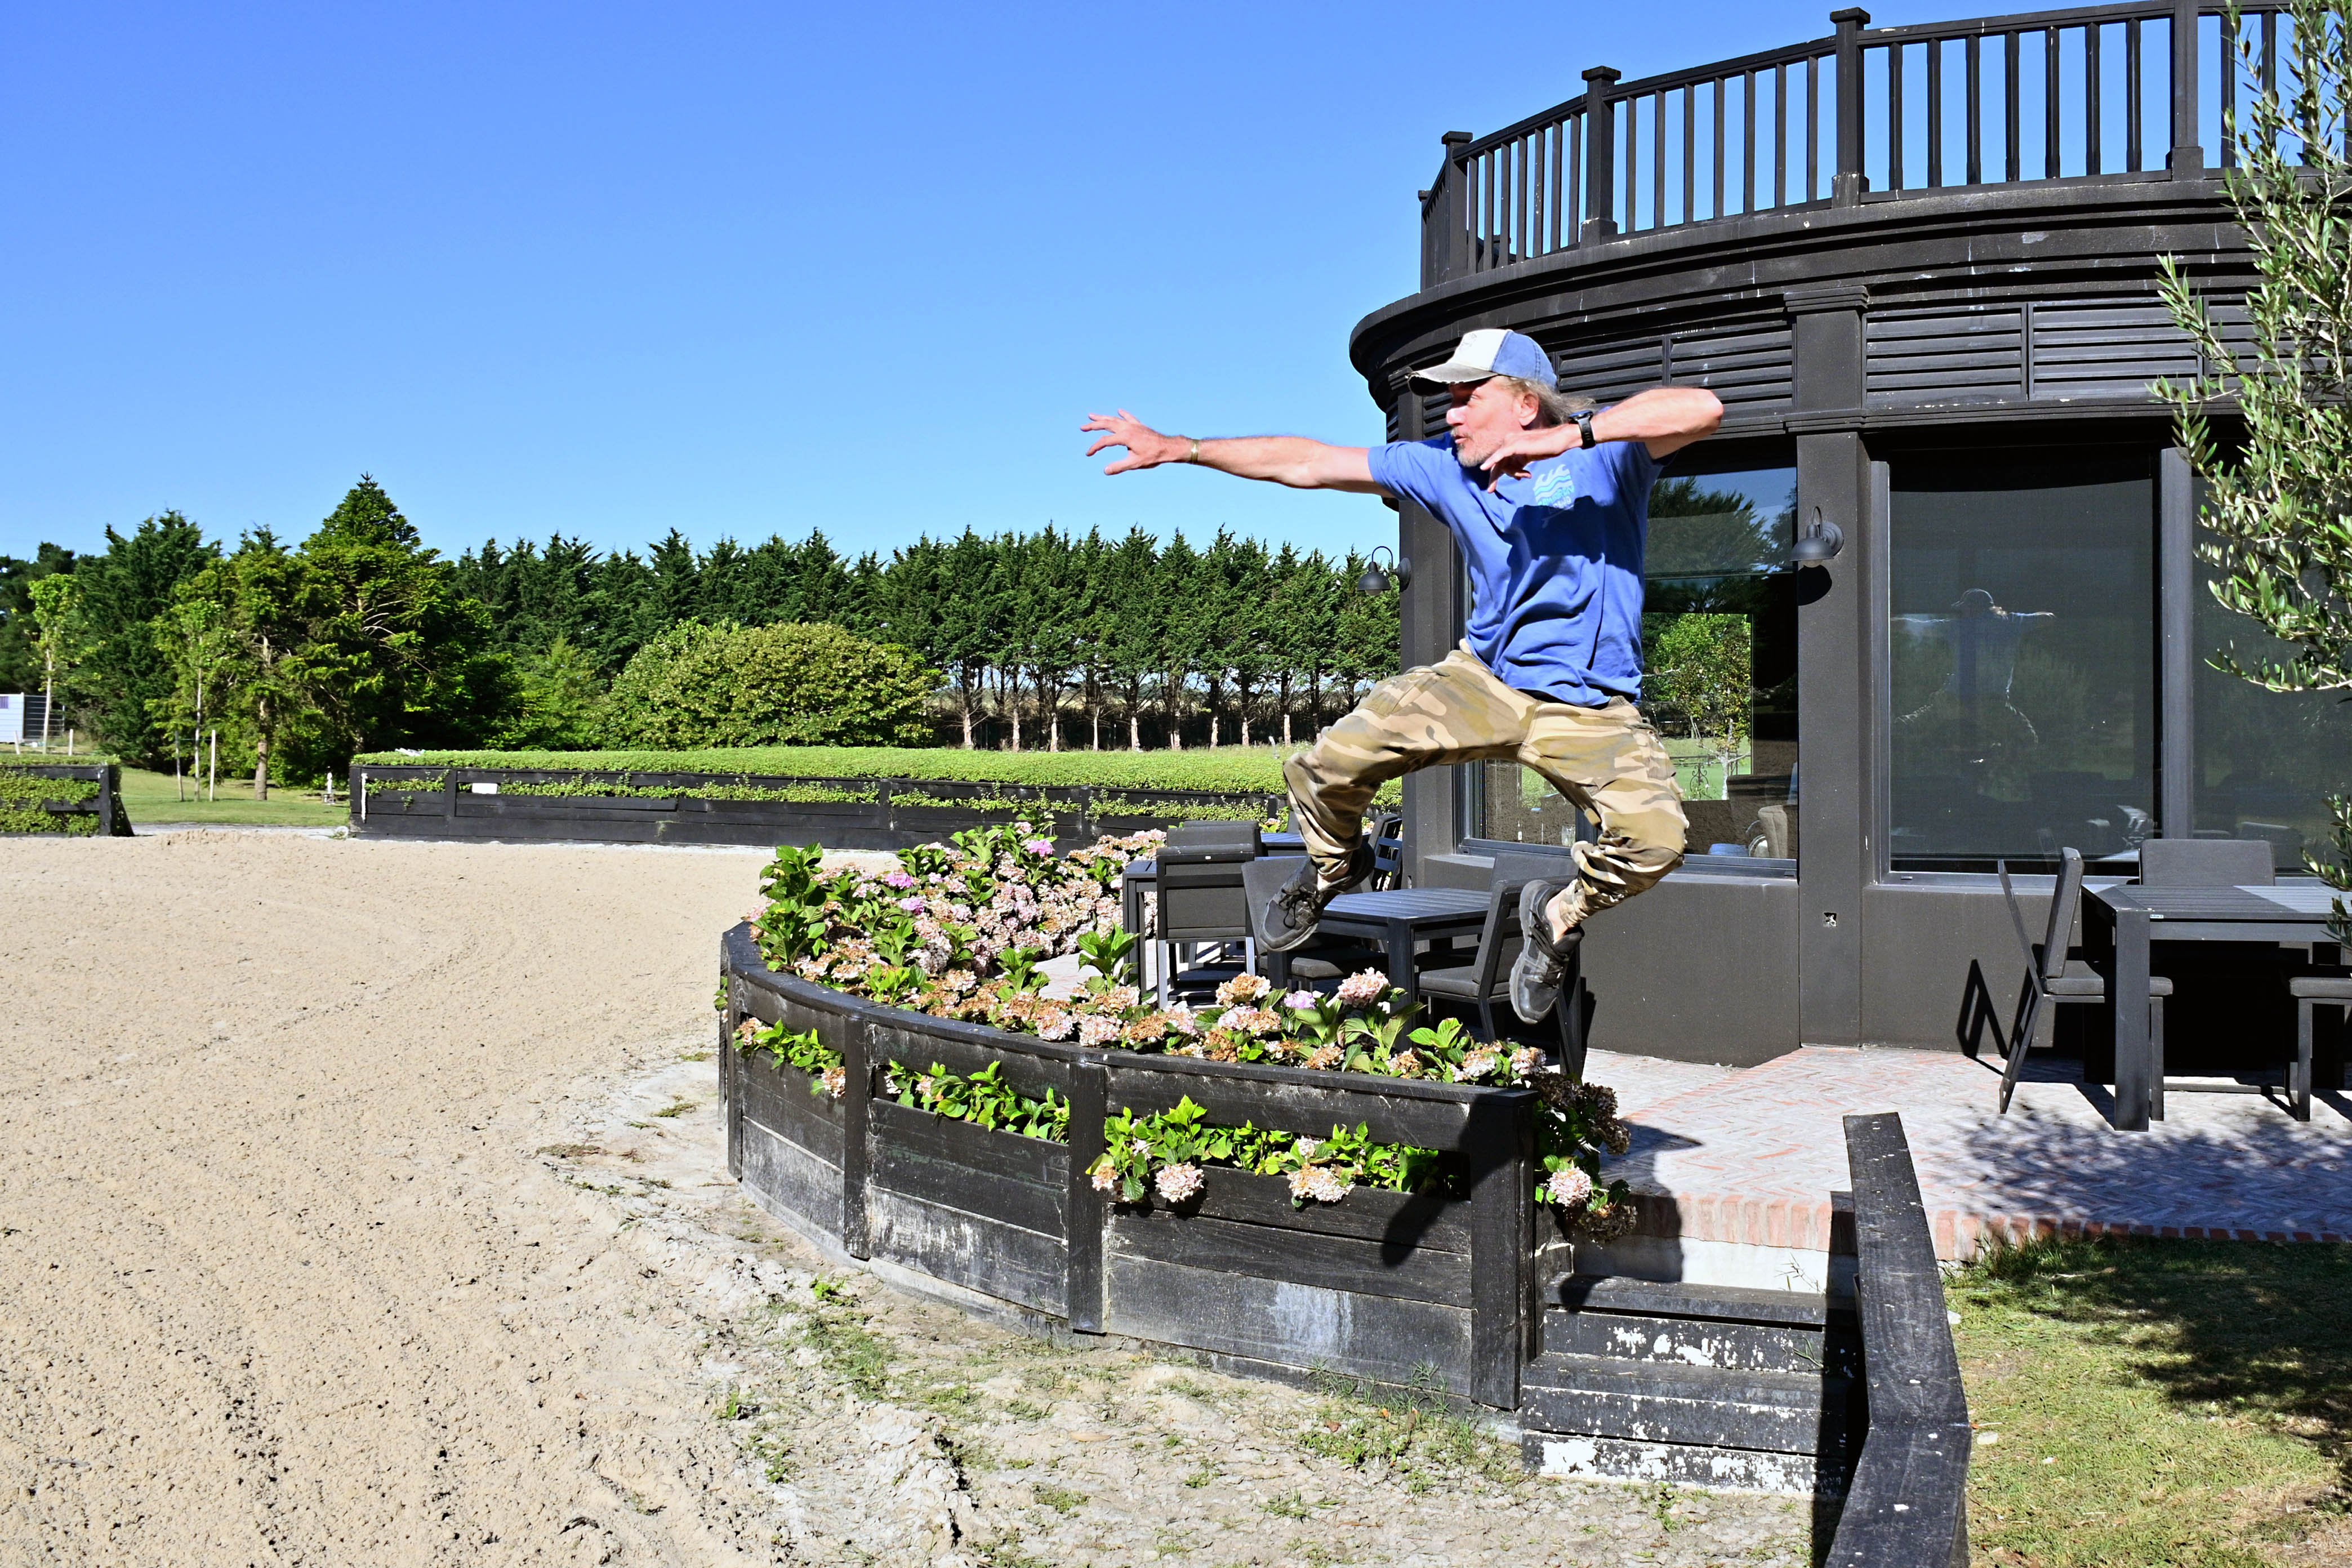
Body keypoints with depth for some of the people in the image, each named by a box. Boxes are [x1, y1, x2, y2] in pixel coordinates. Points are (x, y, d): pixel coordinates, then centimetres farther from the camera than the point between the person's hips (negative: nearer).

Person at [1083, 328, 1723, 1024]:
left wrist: (1571, 437, -37)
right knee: (1326, 767, -12)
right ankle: (1334, 864, 24)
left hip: (1589, 708, -3)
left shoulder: (1603, 452, -11)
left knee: (1655, 836, -26)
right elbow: (1307, 463, 5)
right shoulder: (1445, 468, 1)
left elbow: (1702, 409, -31)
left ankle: (1560, 915, 7)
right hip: (1483, 678, 3)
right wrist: (1177, 447, 4)